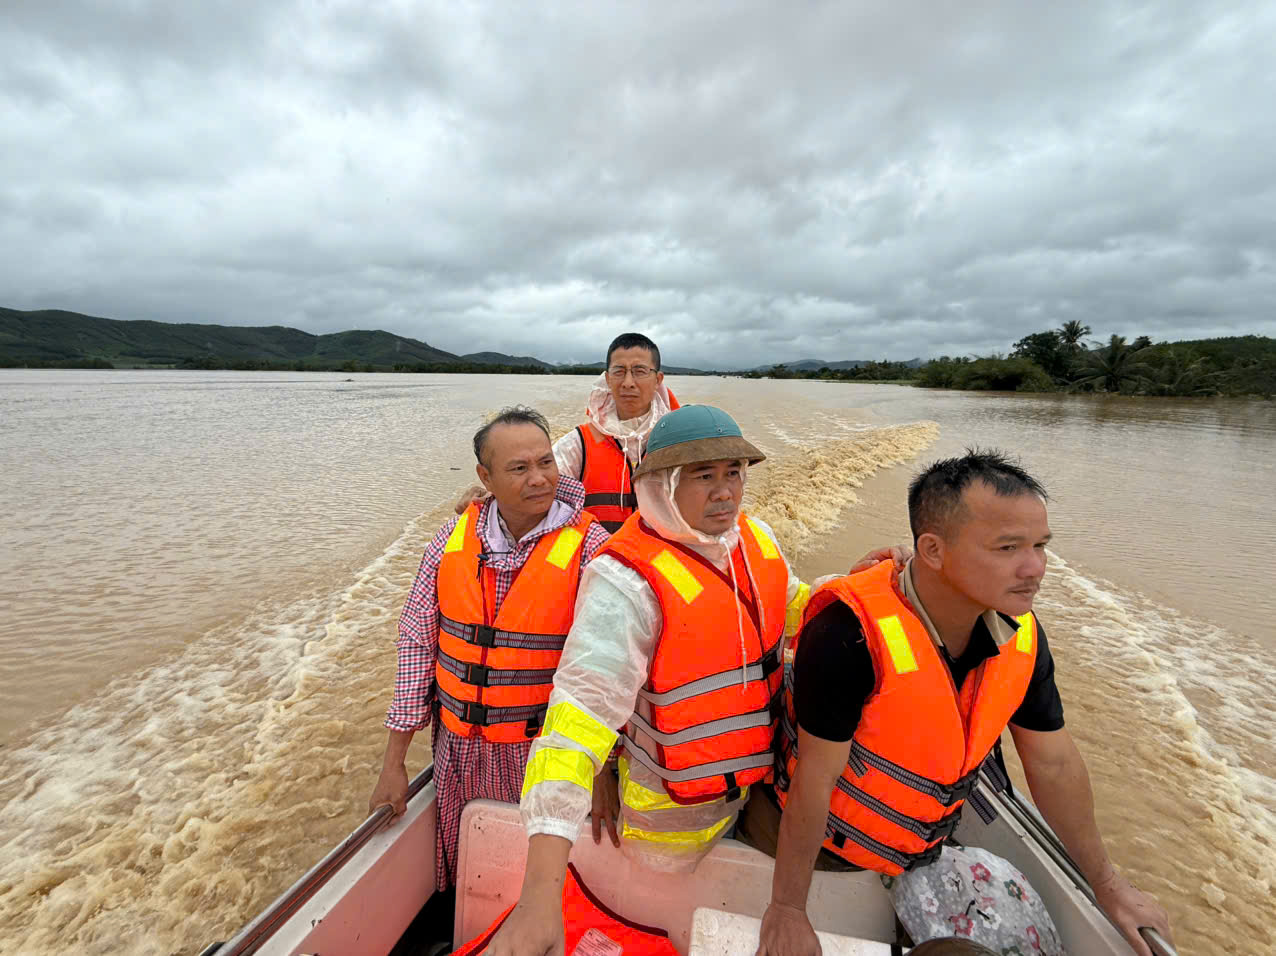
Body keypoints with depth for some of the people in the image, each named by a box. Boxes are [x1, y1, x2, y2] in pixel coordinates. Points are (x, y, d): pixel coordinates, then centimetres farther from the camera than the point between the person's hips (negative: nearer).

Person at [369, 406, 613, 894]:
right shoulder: (454, 537, -5)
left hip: (544, 758, -3)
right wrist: (393, 762, 3)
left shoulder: (589, 547, -17)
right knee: (461, 880, 23)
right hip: (457, 750, 4)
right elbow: (417, 642, 1)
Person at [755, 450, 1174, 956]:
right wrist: (786, 909, -15)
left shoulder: (1021, 635, -15)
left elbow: (1055, 763, 1)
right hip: (829, 851, -5)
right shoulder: (849, 634, -37)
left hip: (925, 851, 5)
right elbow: (814, 782, -26)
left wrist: (1107, 884, 12)